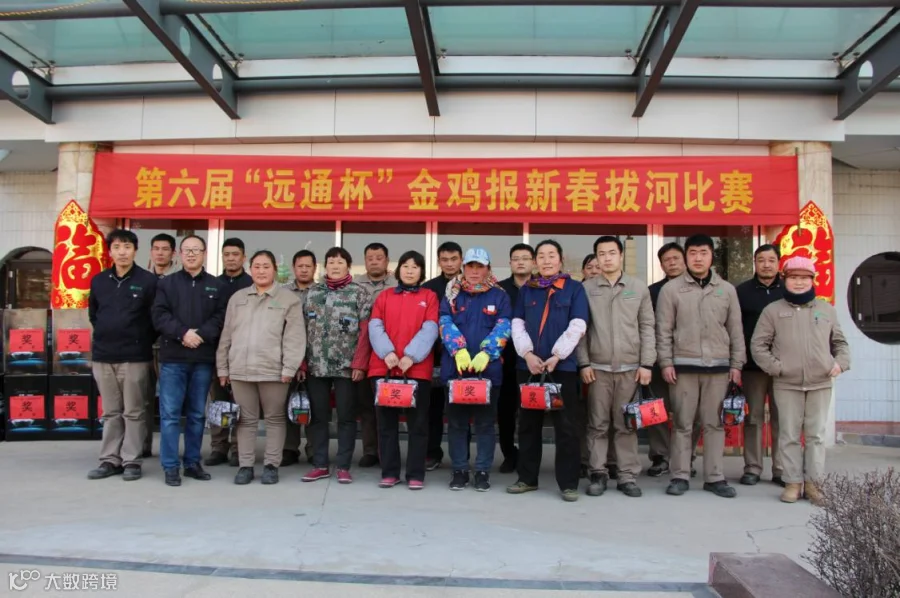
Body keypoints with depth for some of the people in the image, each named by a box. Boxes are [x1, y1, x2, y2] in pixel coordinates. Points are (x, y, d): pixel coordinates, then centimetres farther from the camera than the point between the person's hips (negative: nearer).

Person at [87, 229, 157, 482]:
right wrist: (105, 335, 12)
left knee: (134, 412, 3)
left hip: (135, 357, -4)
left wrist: (143, 343, -1)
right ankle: (110, 459, 20)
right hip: (103, 357, 4)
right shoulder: (98, 281, 9)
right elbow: (93, 314, 21)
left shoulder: (148, 281, -5)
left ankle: (132, 461, 10)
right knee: (111, 412, 12)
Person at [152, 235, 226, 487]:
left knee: (198, 414, 8)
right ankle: (170, 466, 6)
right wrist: (183, 333, -17)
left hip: (203, 359, 1)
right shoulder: (166, 283, 7)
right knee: (170, 414, -1)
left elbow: (221, 318, -1)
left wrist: (201, 334, -17)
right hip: (173, 358, -1)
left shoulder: (216, 286, 8)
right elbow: (159, 316, -3)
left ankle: (192, 463, 18)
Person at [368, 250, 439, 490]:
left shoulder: (429, 297, 7)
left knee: (417, 423, 2)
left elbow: (429, 330, -4)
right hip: (384, 367, 2)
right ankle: (389, 472, 15)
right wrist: (387, 352, -15)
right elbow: (375, 327, 2)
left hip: (418, 368, -2)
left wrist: (411, 356, -16)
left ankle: (416, 474, 9)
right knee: (386, 422, 6)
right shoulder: (384, 297, 12)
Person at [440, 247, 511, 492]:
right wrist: (459, 351, -20)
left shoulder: (499, 296, 5)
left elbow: (502, 328, -5)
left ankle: (483, 471, 16)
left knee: (485, 421, 5)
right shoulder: (451, 295, 9)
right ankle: (459, 469, 19)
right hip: (455, 368, 1)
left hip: (488, 368, -1)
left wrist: (485, 354, -21)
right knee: (456, 421, 7)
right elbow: (445, 324, -3)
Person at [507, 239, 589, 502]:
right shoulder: (526, 290, 12)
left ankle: (568, 482, 7)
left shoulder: (575, 288, 4)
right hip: (529, 365, 3)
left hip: (563, 365, -3)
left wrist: (556, 356, -14)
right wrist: (528, 354, -11)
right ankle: (527, 478, 19)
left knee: (565, 425, -1)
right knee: (528, 423, 8)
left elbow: (577, 326, -5)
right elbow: (517, 325, 5)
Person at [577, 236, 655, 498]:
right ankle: (598, 473, 13)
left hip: (630, 367, 1)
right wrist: (583, 363, -3)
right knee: (598, 424, 4)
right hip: (597, 367, 0)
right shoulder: (586, 288, 4)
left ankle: (628, 476, 13)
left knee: (626, 424, 6)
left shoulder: (639, 288, 7)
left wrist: (646, 363, -1)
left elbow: (647, 328, 6)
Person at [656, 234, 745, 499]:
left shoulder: (727, 290, 9)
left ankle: (714, 477, 15)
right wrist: (666, 363, -5)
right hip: (684, 366, -2)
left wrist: (736, 364, 5)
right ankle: (680, 476, 12)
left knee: (714, 423, 7)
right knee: (682, 423, 3)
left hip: (718, 366, 2)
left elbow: (736, 330, 10)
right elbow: (663, 330, 1)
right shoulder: (671, 289, 2)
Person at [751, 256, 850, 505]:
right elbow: (758, 345, 2)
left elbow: (840, 342, 18)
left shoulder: (826, 309, 11)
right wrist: (775, 367, -9)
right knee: (789, 435, 3)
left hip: (820, 383, 2)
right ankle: (793, 481, 12)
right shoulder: (773, 310, 4)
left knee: (816, 435, 6)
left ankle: (814, 482, 16)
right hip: (786, 384, -2)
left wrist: (840, 363, 1)